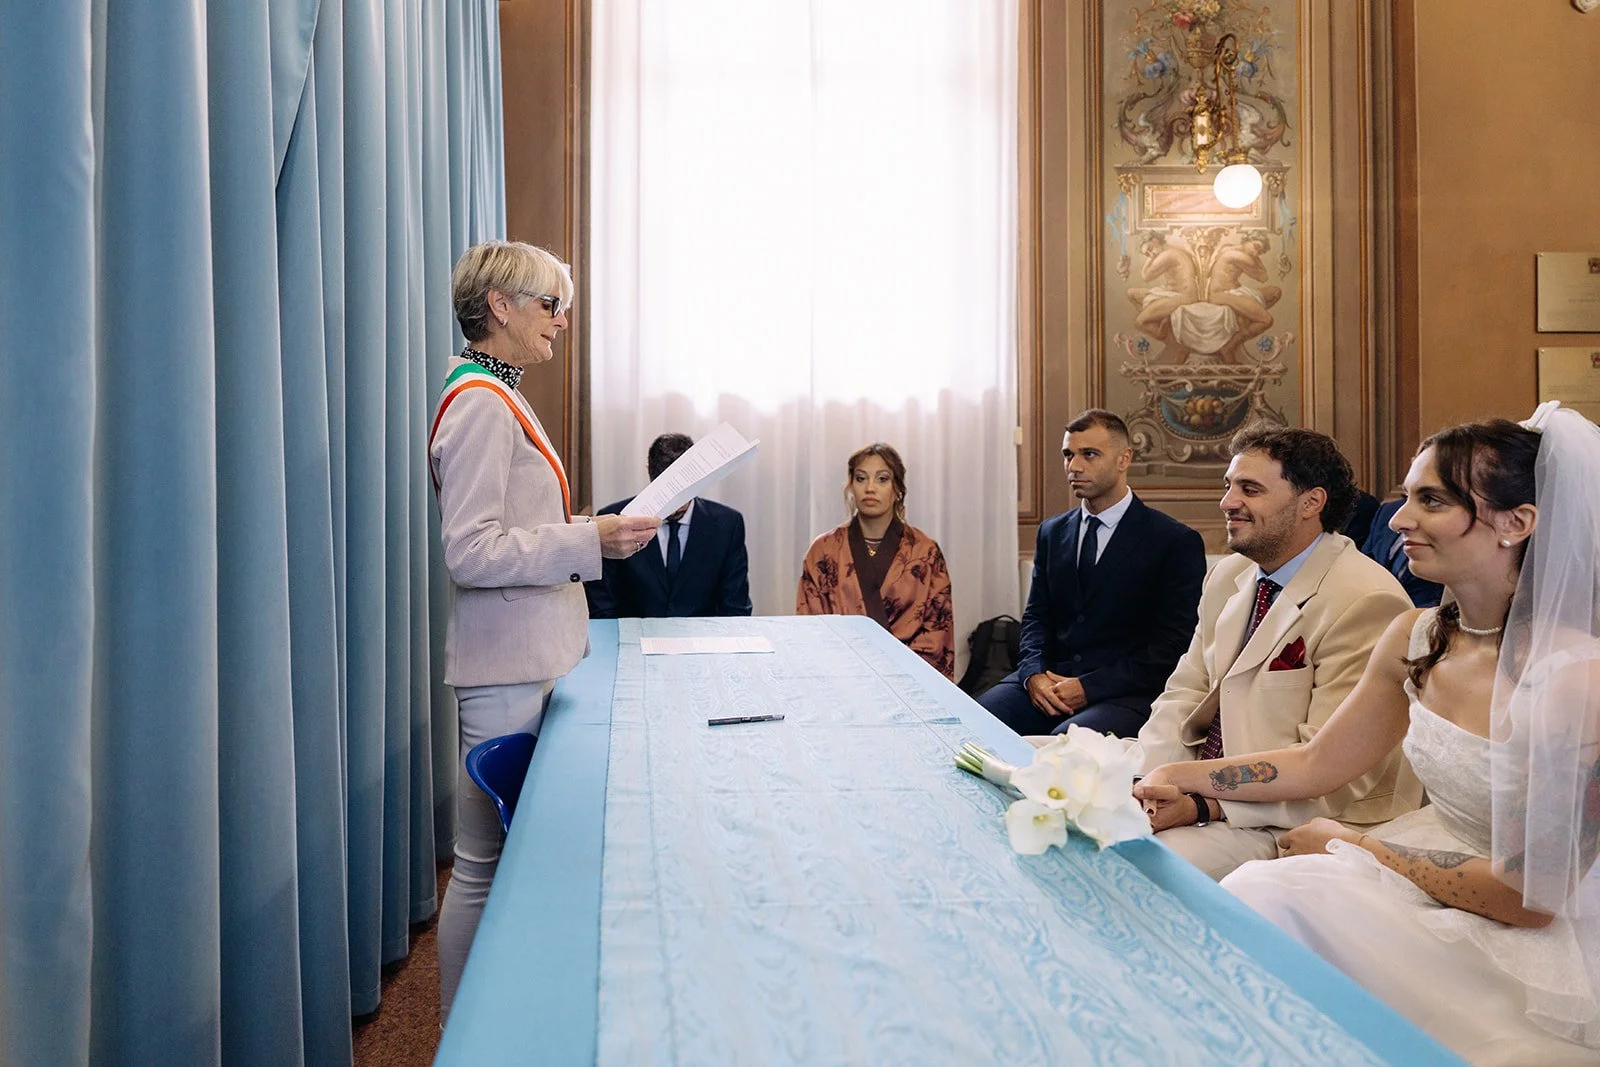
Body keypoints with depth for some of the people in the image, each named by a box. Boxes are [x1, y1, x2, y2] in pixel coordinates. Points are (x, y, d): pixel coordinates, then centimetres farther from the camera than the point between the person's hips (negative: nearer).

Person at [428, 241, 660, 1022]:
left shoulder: (494, 397, 17)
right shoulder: (481, 402, -15)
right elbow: (469, 552, -22)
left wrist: (584, 533, 14)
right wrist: (590, 542, -23)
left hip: (525, 661, 10)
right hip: (504, 670, -10)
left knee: (504, 855, 18)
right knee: (485, 866, 1)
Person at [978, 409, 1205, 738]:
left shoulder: (1177, 542, -1)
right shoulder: (1052, 532, 17)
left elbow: (1174, 643, -7)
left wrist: (1090, 686, -14)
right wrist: (1034, 674, -6)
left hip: (1125, 695, -4)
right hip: (1048, 680, 5)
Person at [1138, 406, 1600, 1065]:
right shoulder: (1415, 639, -3)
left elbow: (1529, 896, -20)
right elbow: (1319, 763, 7)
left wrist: (1347, 844, -12)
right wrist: (1183, 778, -3)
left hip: (1526, 942, -6)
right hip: (1430, 865, 6)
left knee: (1278, 895, -21)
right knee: (1261, 892, -16)